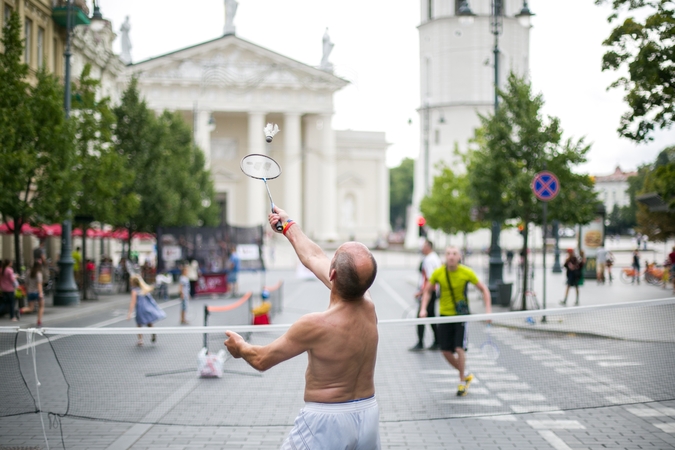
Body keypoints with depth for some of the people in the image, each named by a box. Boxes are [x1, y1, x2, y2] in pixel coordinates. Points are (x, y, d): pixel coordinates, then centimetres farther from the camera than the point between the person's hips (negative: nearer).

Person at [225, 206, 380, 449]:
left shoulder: (315, 325, -24)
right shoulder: (368, 307, -7)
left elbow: (262, 360, -7)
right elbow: (314, 258, 8)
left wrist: (240, 347, 15)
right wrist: (289, 226, 23)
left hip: (327, 421, -6)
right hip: (368, 412, 6)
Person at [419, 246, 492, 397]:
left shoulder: (467, 273, -12)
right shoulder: (438, 273, -7)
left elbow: (483, 289, -1)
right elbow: (428, 291, 8)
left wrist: (488, 310, -9)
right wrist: (423, 308, -6)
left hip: (461, 315, -3)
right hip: (444, 315, 3)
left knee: (459, 348, -12)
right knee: (446, 351, 1)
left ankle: (462, 382, 6)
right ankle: (466, 376, 23)